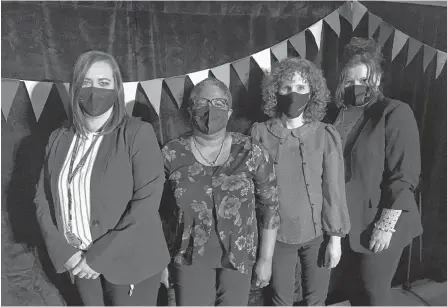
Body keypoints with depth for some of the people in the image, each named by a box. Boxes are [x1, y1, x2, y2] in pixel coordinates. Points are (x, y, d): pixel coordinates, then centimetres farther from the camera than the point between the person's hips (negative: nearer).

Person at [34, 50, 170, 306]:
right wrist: (64, 251, -7)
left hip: (129, 261, -4)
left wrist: (100, 258, -17)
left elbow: (146, 203, -19)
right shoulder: (60, 138, 2)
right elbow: (44, 197, 5)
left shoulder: (138, 133, -13)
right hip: (79, 261, 4)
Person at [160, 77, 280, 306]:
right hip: (189, 258, 1)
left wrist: (266, 258, 0)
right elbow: (159, 211, 1)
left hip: (238, 257, 0)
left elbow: (269, 206, -3)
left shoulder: (252, 153, -11)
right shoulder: (171, 155, -9)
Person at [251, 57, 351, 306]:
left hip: (317, 234, 0)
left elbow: (334, 189, -5)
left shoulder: (327, 135, -8)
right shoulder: (260, 133, -8)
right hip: (276, 234, 0)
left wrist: (336, 237, -2)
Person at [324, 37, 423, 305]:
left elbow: (404, 176, -16)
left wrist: (386, 225, -18)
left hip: (378, 223, -5)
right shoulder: (336, 113, 3)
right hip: (346, 220, 5)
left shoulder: (396, 114, -12)